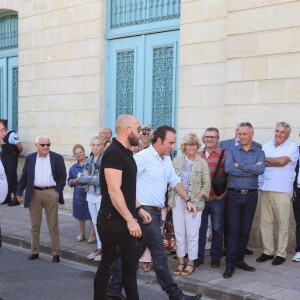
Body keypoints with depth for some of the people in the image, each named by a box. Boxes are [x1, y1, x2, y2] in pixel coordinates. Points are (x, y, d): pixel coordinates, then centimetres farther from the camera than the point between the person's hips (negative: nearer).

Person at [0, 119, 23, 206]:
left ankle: (16, 198, 1)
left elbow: (20, 147, -14)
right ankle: (8, 197, 21)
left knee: (12, 178, -5)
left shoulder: (11, 134, -16)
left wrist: (15, 153, 2)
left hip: (11, 159, -8)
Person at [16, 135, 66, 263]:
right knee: (35, 225, 10)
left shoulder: (57, 158, 0)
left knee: (53, 225, 4)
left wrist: (58, 191, -6)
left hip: (51, 193, -2)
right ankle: (35, 251, 20)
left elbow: (62, 176, 2)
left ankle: (56, 253, 9)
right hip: (34, 193, 2)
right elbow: (24, 177, 7)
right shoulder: (30, 158, 5)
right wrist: (19, 192, 1)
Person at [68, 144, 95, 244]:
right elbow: (69, 181, 13)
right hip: (79, 194, 4)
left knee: (91, 216, -1)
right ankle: (81, 234, 29)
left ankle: (92, 235, 10)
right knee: (81, 215, 15)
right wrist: (75, 181, -7)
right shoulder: (73, 168, 11)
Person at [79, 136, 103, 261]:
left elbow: (102, 179, -17)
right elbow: (82, 177, 4)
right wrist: (92, 178, -13)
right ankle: (99, 247, 22)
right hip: (90, 194, 7)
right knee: (95, 222, 12)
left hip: (101, 195, -6)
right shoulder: (89, 160, 10)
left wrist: (88, 178, -5)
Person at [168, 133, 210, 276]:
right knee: (178, 233, 8)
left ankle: (190, 263, 14)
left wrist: (197, 199, -9)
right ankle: (181, 262, 20)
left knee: (192, 234, 0)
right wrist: (170, 200, 3)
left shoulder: (202, 163, -2)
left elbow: (207, 185, -1)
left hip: (194, 203, -3)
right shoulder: (176, 161, 5)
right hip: (177, 201, 3)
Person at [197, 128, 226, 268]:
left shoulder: (224, 154, -2)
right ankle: (198, 257, 19)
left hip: (217, 198, -3)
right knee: (199, 228, 8)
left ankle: (216, 258, 20)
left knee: (217, 228, 7)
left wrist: (224, 191, -10)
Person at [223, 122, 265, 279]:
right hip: (234, 195, -2)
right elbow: (228, 168, -16)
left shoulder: (259, 153, 6)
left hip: (251, 195, 2)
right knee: (233, 230, -3)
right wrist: (252, 169, -13)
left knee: (245, 230, 9)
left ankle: (239, 260, 21)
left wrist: (239, 165, -15)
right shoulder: (231, 151, 3)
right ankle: (230, 264, 1)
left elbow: (261, 169, -14)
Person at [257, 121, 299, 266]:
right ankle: (268, 251, 17)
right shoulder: (267, 146, 13)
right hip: (265, 189, 5)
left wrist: (265, 159, -2)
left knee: (283, 224, 1)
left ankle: (281, 254, 10)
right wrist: (276, 163, -10)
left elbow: (282, 161, -15)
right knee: (265, 222, 7)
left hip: (282, 191, -5)